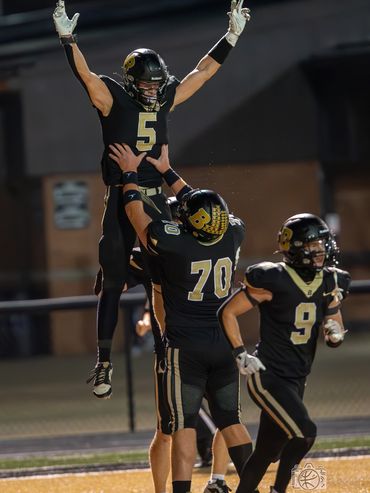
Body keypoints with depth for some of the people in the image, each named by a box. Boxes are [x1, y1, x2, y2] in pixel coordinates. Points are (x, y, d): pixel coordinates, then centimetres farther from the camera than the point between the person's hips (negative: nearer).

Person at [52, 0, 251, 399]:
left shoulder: (165, 100, 8)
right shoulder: (112, 99, -5)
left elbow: (203, 71, 14)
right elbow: (84, 75, -18)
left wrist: (232, 35, 14)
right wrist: (68, 39, -32)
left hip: (156, 200, 4)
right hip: (120, 201, -4)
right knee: (114, 283, 0)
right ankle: (104, 362, 5)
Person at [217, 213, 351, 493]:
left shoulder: (330, 283, 5)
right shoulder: (273, 280, -15)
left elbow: (335, 337, 14)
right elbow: (228, 312, -8)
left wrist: (335, 333, -10)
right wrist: (241, 355, -11)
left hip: (296, 380, 7)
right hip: (268, 377, -7)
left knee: (268, 451, 10)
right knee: (304, 433, -21)